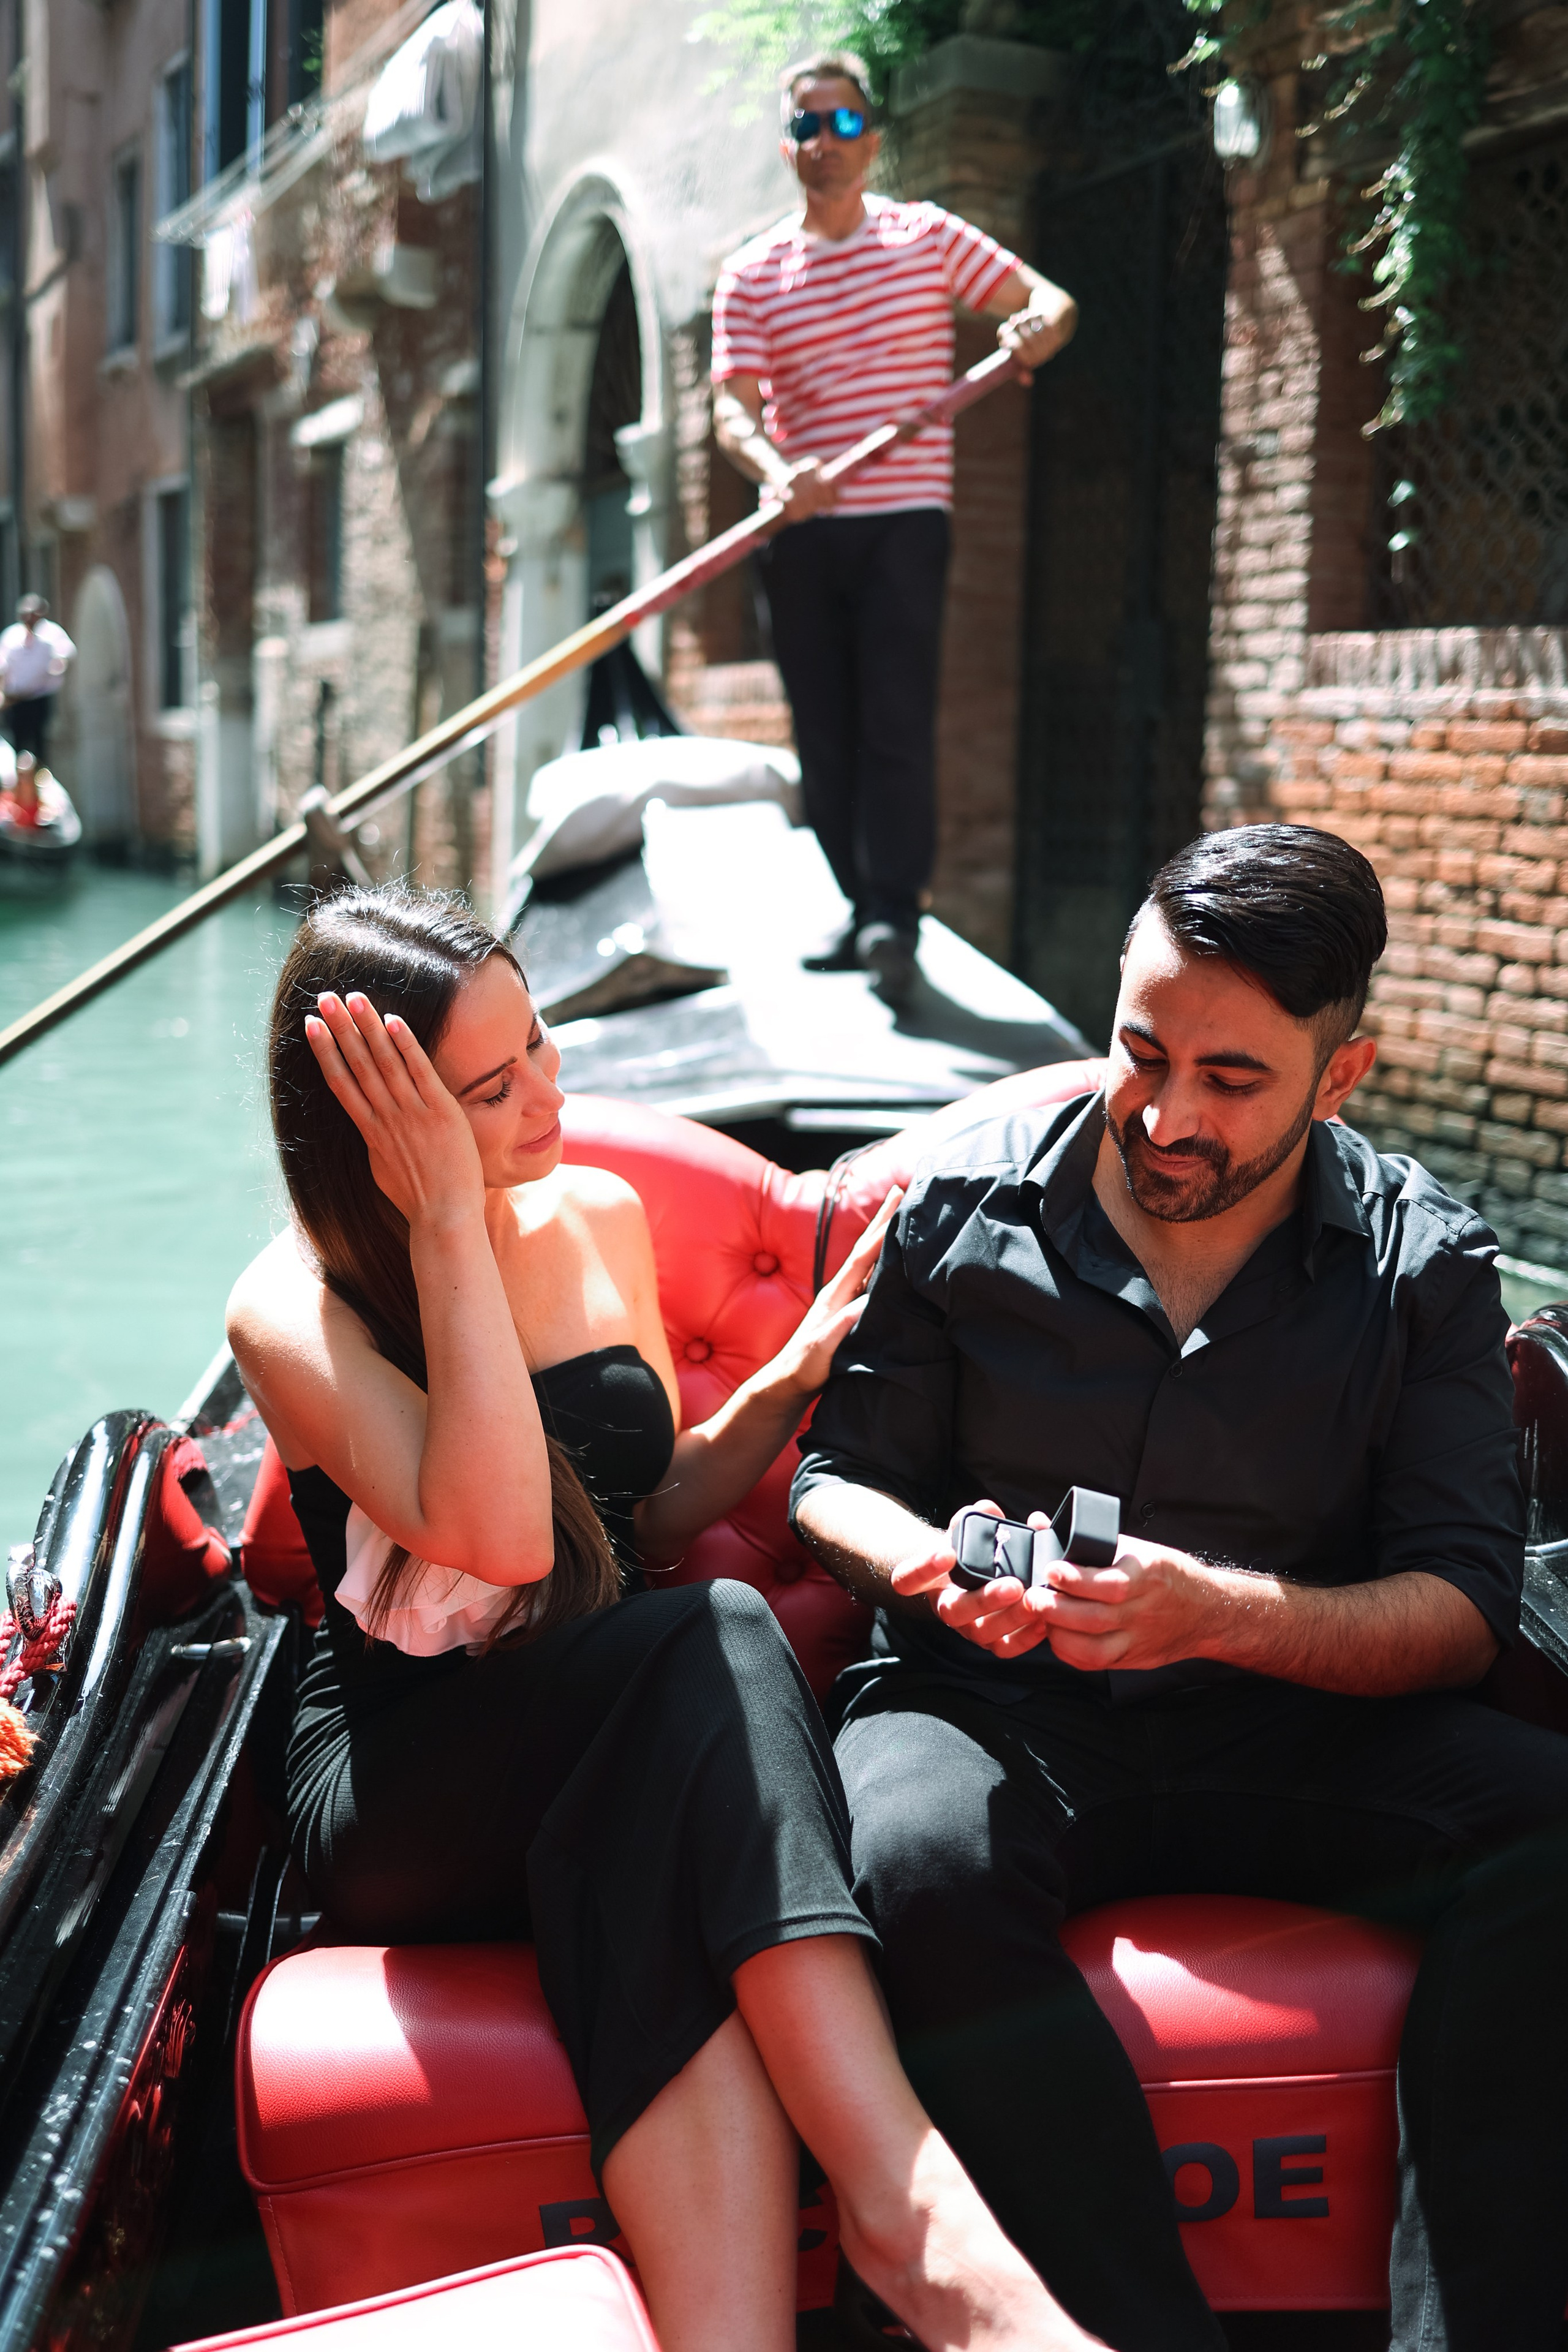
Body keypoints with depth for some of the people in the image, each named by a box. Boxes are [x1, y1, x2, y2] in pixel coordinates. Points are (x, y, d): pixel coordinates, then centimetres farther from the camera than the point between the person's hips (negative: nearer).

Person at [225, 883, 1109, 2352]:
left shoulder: (602, 1221, 8)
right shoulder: (292, 1313, -9)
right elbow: (498, 1535, -26)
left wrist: (798, 1373, 0)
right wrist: (450, 1222, -24)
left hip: (614, 1751, 5)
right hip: (400, 1808, -4)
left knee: (674, 1904, -33)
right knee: (717, 1638, -33)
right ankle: (907, 2207, -38)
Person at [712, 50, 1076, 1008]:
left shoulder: (929, 236, 7)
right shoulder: (751, 274, 7)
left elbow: (1051, 298, 9)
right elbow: (734, 405, -4)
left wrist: (1037, 326, -16)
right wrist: (775, 470, -26)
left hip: (904, 517, -2)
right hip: (801, 530, 2)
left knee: (897, 719, -13)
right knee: (824, 732, 4)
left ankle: (895, 918, -15)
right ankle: (865, 907, 15)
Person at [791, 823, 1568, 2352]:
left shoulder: (1426, 1265, 2)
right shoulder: (963, 1212, 4)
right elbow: (836, 1476, 12)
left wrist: (1224, 1614, -24)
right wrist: (929, 1563, -13)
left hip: (1291, 1725, 1)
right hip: (993, 1706, 0)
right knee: (915, 1866, -36)